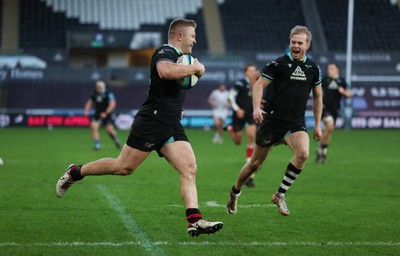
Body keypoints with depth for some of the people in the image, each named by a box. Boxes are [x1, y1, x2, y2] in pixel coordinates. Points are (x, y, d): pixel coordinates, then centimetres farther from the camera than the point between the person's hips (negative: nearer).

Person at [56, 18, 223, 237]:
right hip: (152, 120, -9)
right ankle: (75, 172, 16)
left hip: (171, 125, 9)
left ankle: (195, 221, -15)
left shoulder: (179, 56, 22)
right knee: (124, 166, -3)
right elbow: (165, 71, -34)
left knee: (189, 169, -7)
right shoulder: (165, 52, -9)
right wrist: (195, 67, -21)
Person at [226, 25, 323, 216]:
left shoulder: (313, 68, 8)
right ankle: (234, 193, 31)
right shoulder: (278, 64, -5)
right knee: (255, 163, 5)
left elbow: (317, 96, 18)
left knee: (303, 153, -27)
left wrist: (317, 124, 16)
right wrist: (256, 108, -23)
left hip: (296, 123, 2)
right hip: (272, 120, -2)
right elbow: (259, 85, -6)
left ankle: (280, 194, -11)